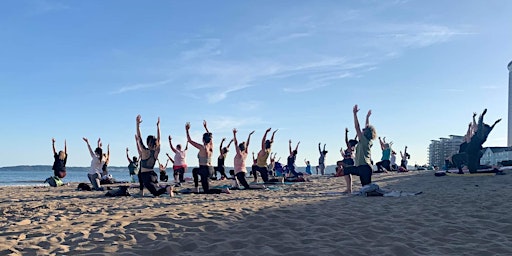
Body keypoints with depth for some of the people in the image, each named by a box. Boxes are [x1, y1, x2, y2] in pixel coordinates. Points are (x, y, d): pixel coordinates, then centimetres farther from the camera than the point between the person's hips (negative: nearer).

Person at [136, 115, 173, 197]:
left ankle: (166, 188, -37)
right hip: (153, 174, 6)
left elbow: (139, 138, -12)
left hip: (145, 175, -6)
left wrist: (137, 124, -11)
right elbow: (158, 139, 12)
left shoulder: (145, 152, -12)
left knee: (156, 192, -11)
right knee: (156, 189, 24)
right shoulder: (156, 152, 1)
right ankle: (167, 188, -3)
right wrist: (158, 126, 17)